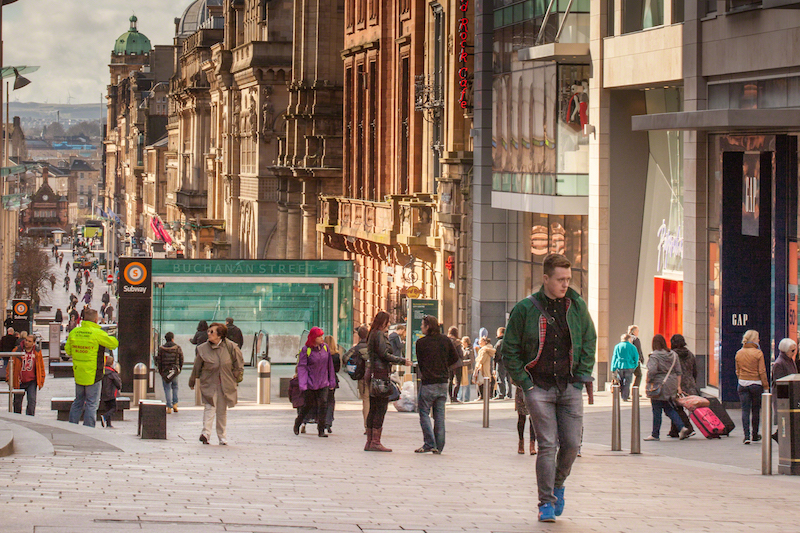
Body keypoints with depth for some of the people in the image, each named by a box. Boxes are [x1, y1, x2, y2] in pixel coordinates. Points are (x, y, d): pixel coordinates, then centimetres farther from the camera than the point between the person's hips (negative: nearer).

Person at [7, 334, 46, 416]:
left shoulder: (37, 352, 1)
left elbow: (41, 367, 10)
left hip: (32, 381, 0)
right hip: (19, 382, 0)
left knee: (32, 400, -14)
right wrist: (9, 378, -5)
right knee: (17, 401, 11)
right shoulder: (17, 351, -3)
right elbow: (10, 365, 1)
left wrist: (41, 381, 7)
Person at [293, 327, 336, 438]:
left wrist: (332, 381, 12)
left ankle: (321, 430, -4)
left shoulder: (325, 348, 5)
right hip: (310, 383, -3)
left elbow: (329, 365, 12)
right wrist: (303, 384, -20)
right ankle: (297, 424, 33)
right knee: (307, 405, 8)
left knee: (323, 405, -9)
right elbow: (301, 367, -10)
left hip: (323, 383, 3)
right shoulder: (305, 350, -9)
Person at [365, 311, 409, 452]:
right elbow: (384, 354, -16)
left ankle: (369, 442, 11)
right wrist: (402, 361, -10)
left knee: (373, 409, 10)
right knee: (381, 408, -9)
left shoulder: (373, 334, 19)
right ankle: (375, 442, -11)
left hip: (373, 373, 10)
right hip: (381, 372, -10)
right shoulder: (379, 335, -9)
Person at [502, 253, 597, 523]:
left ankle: (558, 485, 27)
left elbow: (589, 341, 14)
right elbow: (510, 349, 2)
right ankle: (546, 502, -1)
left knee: (572, 444, 0)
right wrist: (525, 382, -4)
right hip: (539, 388, -3)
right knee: (547, 445, -8)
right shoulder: (525, 309, -5)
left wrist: (582, 376, 5)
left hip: (570, 388, 3)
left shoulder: (577, 307, 4)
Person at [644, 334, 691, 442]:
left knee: (657, 411, 2)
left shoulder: (654, 356, -13)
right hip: (670, 386, 6)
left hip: (658, 386, -6)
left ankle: (655, 434, 10)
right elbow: (678, 372, 10)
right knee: (669, 409, 14)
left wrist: (648, 381, -6)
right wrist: (678, 386, 14)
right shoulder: (673, 355, 8)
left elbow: (652, 371, -22)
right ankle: (682, 428, -1)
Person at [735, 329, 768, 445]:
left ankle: (746, 436, -9)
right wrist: (766, 387, -3)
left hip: (742, 384, 3)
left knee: (745, 410, 1)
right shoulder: (758, 353, -9)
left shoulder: (739, 354, 5)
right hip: (756, 384, -3)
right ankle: (755, 435, 21)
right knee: (756, 410, 11)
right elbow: (762, 371, -8)